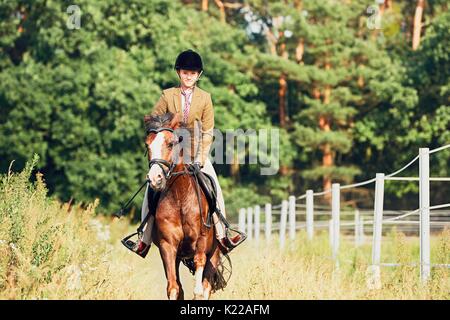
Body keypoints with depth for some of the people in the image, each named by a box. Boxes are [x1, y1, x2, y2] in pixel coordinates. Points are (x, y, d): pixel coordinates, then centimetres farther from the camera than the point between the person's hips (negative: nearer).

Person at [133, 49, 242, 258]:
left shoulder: (205, 98, -1)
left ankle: (221, 235, -9)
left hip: (196, 151, 0)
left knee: (214, 188, -15)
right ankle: (145, 239, -7)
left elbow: (207, 132, -2)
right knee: (152, 187, -12)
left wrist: (201, 158, -11)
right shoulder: (168, 95, -2)